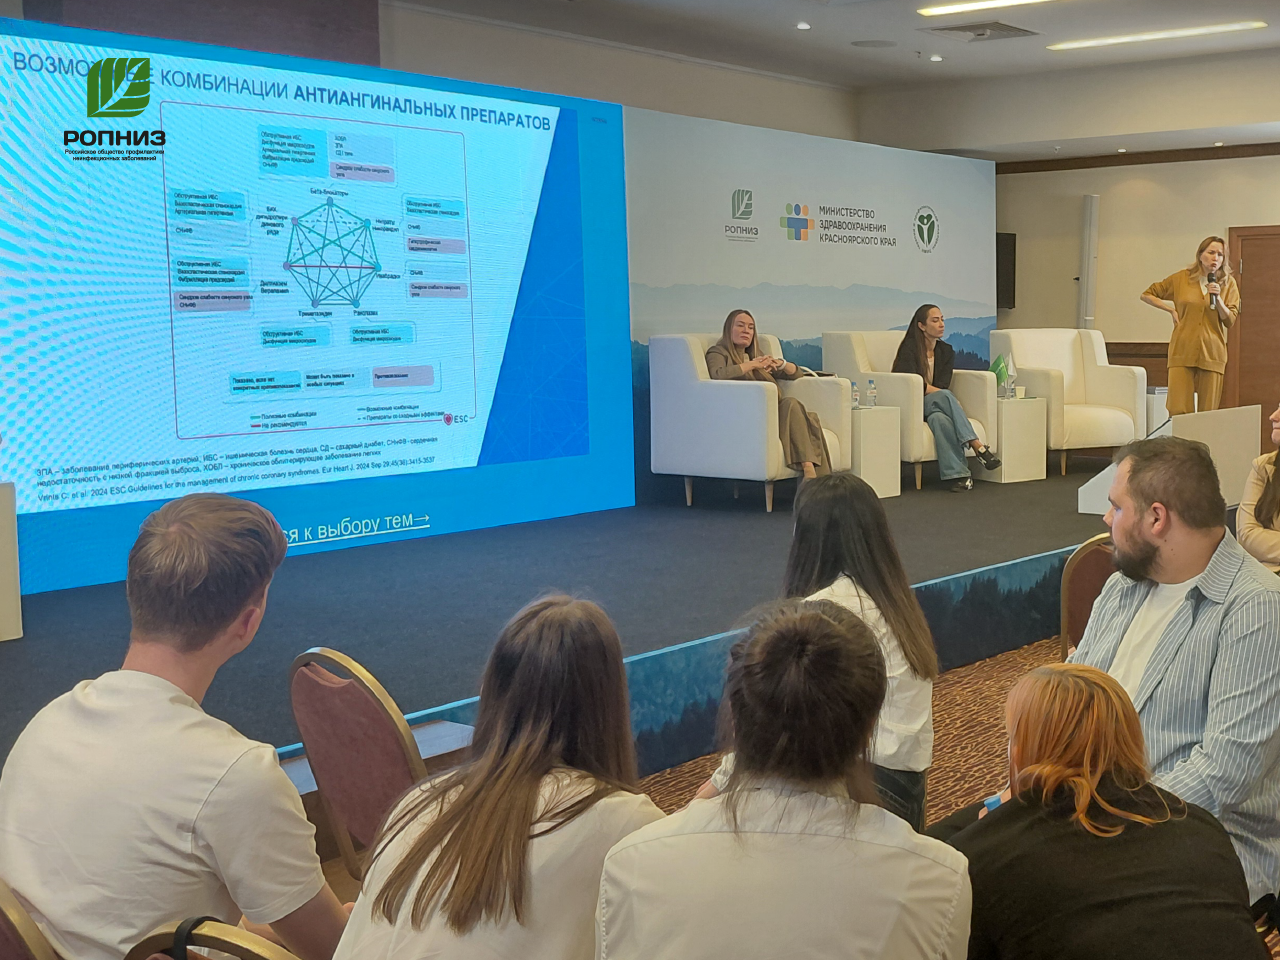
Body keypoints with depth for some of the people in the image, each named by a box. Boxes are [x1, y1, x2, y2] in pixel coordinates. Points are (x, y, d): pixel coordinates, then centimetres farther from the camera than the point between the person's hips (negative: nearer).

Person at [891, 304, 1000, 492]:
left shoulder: (946, 351, 12)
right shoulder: (909, 349, -4)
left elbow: (943, 385, 0)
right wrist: (951, 399, -20)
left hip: (935, 406, 4)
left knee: (939, 418, -35)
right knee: (944, 396, -36)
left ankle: (957, 474, -46)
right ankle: (977, 446, -43)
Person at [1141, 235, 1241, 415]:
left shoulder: (1228, 283, 8)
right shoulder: (1181, 278, 6)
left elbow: (1230, 321, 4)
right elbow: (1146, 295, 13)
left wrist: (1217, 298, -11)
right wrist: (1172, 309, 4)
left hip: (1211, 353, 1)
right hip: (1182, 352, -1)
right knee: (1178, 411, -10)